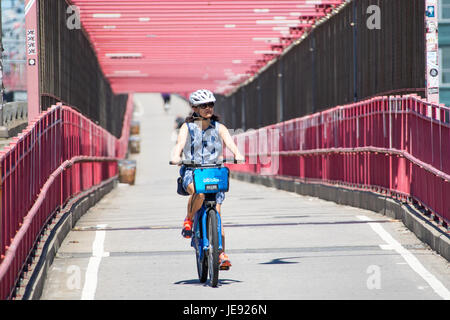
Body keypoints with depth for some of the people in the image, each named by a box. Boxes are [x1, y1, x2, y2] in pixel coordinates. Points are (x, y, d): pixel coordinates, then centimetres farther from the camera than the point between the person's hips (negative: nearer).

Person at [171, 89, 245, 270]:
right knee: (199, 192, -36)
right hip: (191, 172, -2)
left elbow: (230, 143, -6)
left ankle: (222, 254, -5)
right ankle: (189, 220, -9)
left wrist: (237, 155, -29)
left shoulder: (219, 128, 9)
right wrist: (176, 157, -34)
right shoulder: (187, 127, 4)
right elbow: (180, 144, -12)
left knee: (216, 212, -10)